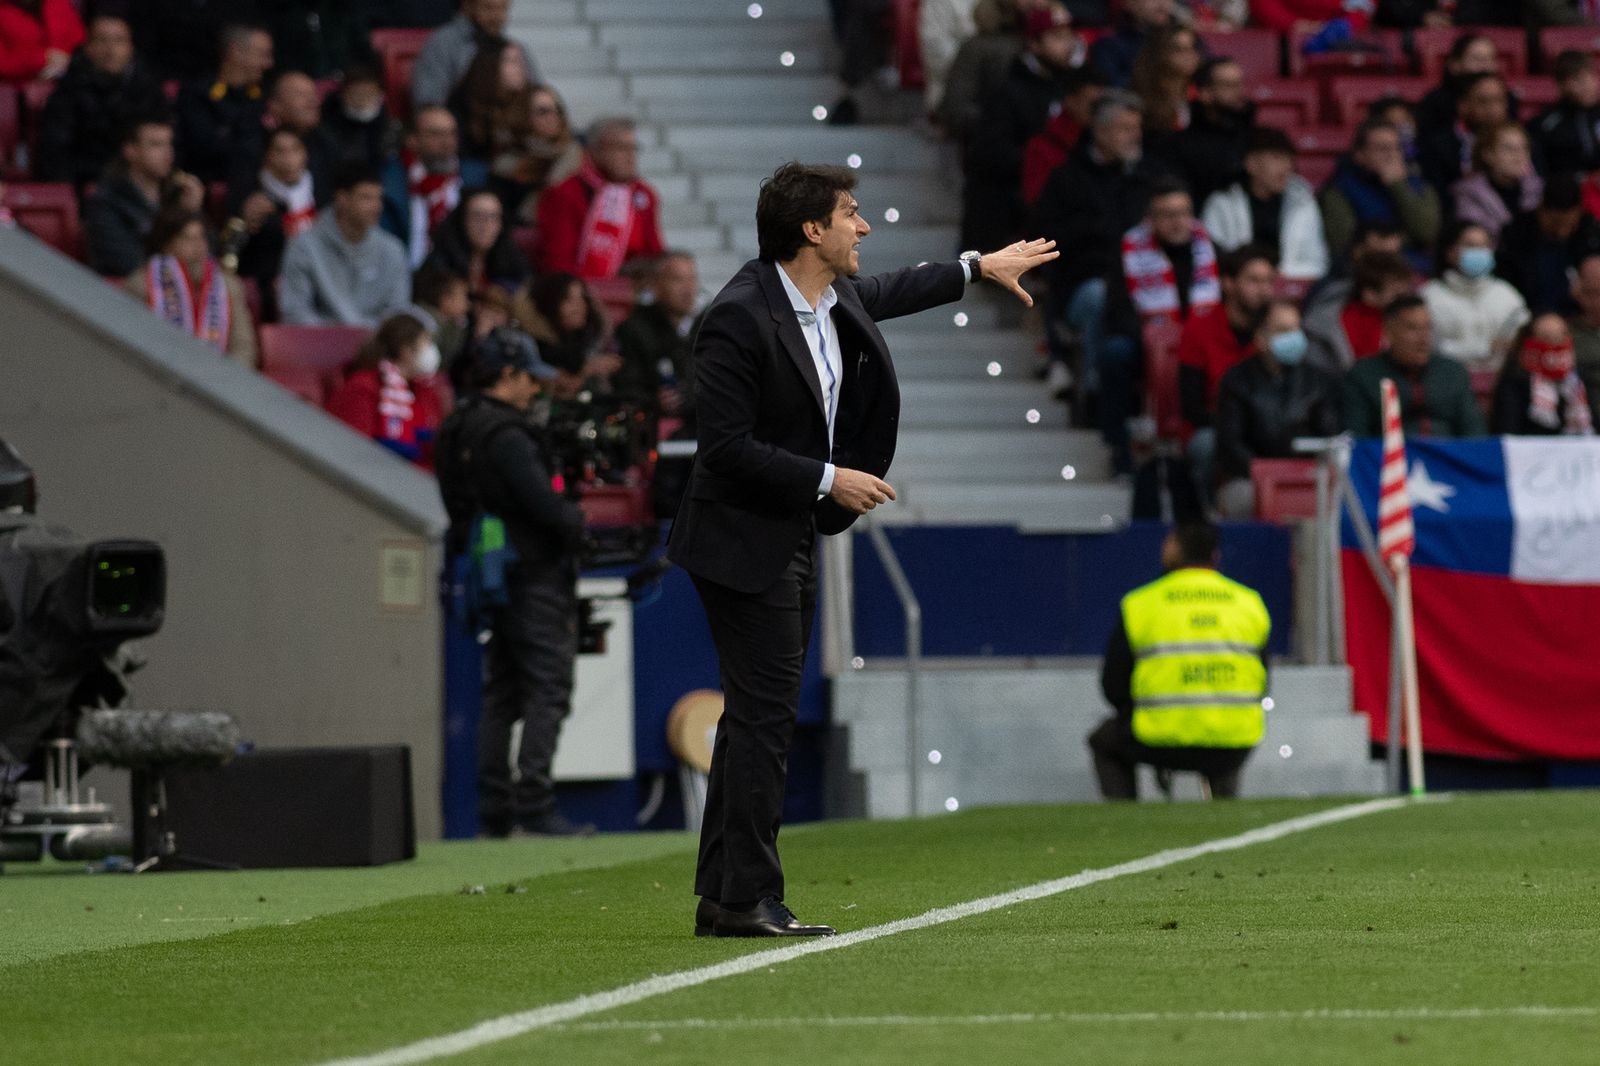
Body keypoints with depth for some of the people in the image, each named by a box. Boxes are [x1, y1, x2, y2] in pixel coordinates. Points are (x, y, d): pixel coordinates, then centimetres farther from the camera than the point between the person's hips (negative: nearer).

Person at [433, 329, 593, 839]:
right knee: (548, 688, -7)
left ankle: (494, 809, 12)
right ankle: (535, 805, -12)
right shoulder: (506, 436, -17)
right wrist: (577, 522, -1)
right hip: (533, 576, -9)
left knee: (500, 694, 12)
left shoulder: (458, 429, 13)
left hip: (492, 580, 10)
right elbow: (544, 504, -22)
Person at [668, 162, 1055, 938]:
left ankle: (721, 898, 13)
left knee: (757, 714, 10)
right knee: (764, 713, -10)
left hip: (794, 538, 9)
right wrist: (829, 480, -19)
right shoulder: (740, 316, -21)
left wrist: (980, 268, 39)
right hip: (744, 541, -9)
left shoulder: (837, 298, 5)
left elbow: (887, 294, 31)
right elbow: (726, 446, -23)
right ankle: (749, 898, -7)